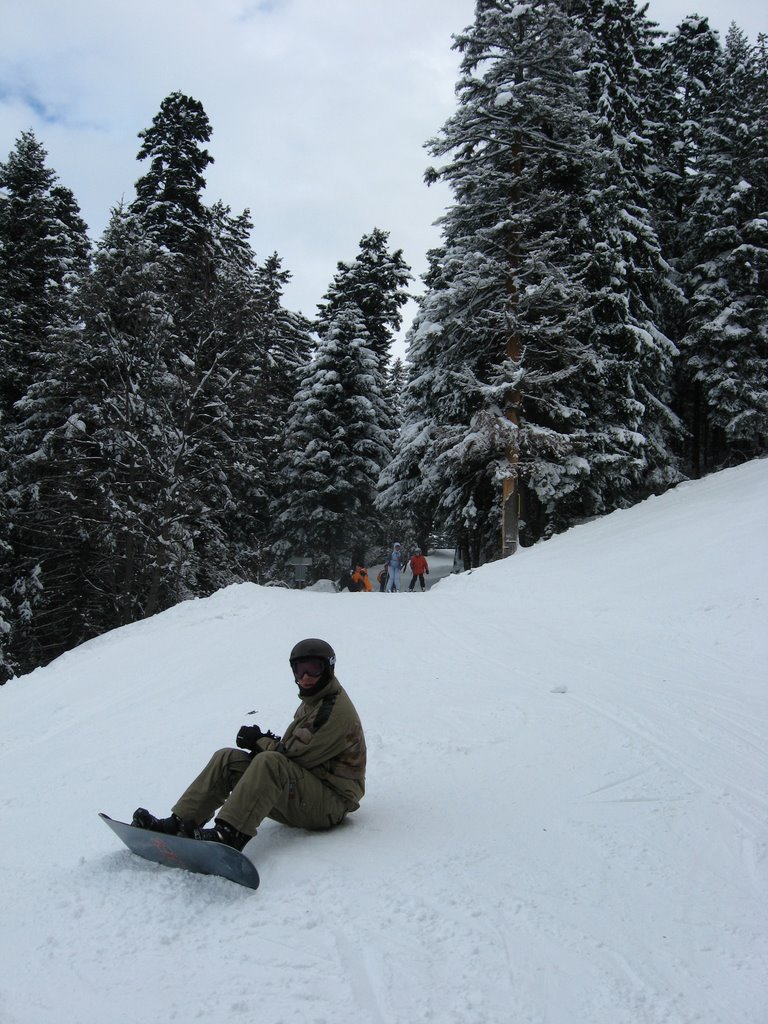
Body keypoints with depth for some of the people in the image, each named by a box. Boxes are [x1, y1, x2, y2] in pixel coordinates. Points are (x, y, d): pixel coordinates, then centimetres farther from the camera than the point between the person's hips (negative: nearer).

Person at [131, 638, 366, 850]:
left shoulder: (337, 710, -15)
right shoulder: (312, 702, 19)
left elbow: (297, 754, -18)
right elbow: (292, 748, 16)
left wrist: (260, 740, -3)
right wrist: (265, 743, -5)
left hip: (332, 801, -9)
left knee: (270, 762, -36)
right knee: (227, 758, -3)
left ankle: (229, 835, -44)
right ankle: (178, 824, -13)